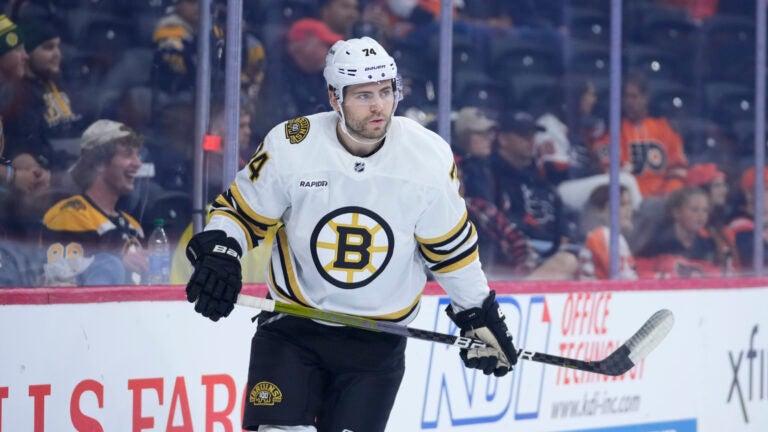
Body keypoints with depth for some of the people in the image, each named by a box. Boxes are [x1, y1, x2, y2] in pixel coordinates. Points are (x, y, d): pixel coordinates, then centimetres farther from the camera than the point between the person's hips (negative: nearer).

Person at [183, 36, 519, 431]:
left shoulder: (428, 158, -10)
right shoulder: (290, 146, -14)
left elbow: (451, 248, 3)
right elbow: (241, 210, 0)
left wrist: (478, 315, 8)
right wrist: (218, 253, -19)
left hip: (378, 339, 1)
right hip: (292, 327, -1)